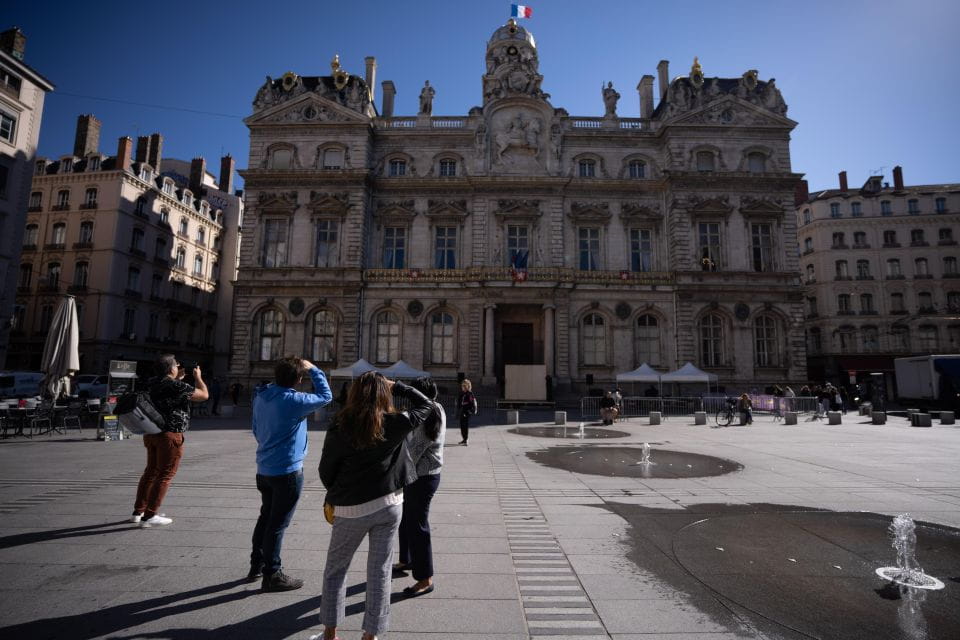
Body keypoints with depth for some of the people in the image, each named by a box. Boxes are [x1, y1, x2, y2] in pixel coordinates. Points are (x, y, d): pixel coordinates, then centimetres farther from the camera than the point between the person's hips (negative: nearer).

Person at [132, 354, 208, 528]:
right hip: (170, 435, -8)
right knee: (165, 475, 0)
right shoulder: (177, 387, -18)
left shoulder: (152, 383, 5)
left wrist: (178, 378, 24)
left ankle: (138, 511, 28)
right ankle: (149, 516, 2)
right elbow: (204, 395, -8)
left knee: (150, 471, 20)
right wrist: (198, 376, 5)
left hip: (150, 433, 8)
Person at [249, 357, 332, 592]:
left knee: (266, 517, 22)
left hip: (264, 468, 8)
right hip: (287, 471, -8)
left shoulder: (261, 396, 2)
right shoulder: (293, 400, -23)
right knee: (278, 523, 3)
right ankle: (272, 575, 14)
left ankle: (257, 566, 34)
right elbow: (325, 396, -10)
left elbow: (256, 429, 14)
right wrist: (314, 370, -4)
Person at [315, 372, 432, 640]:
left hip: (351, 509, -1)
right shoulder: (395, 424, -10)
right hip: (389, 505, 1)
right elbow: (426, 405, 6)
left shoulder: (340, 427, -11)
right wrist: (396, 386, 5)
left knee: (335, 569, 20)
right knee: (380, 572, 13)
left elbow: (325, 470, -1)